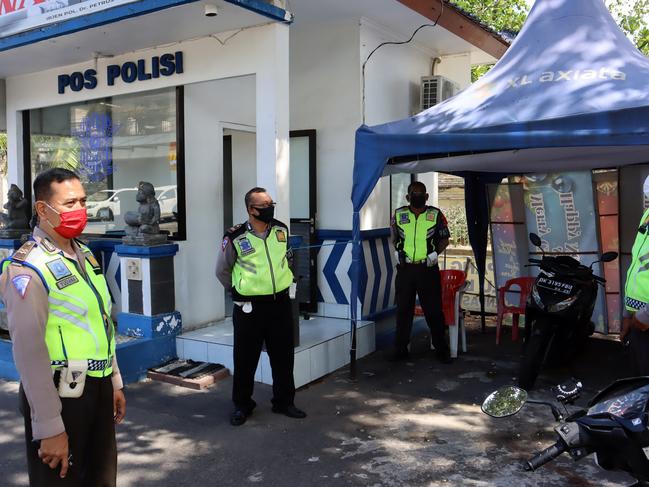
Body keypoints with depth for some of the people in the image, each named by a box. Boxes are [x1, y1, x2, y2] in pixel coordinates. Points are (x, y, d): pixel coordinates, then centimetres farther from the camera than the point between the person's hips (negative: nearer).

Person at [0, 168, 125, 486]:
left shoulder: (84, 254, 10)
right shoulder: (27, 268, -17)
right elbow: (29, 352, -21)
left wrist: (114, 381, 17)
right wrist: (50, 427, -20)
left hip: (98, 387, 8)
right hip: (59, 394, -8)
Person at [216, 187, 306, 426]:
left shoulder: (281, 230, 2)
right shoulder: (235, 238, -11)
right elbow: (222, 271, 3)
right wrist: (240, 291, 7)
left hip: (280, 304, 4)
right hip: (250, 308, -4)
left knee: (284, 357, 12)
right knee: (245, 359, 6)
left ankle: (284, 402, 28)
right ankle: (242, 405, 24)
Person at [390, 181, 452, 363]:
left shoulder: (436, 215, 1)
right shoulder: (398, 215, 5)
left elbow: (444, 238, 9)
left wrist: (436, 253, -7)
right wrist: (398, 251, 2)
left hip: (428, 269, -1)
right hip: (405, 269, 2)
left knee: (434, 310, 3)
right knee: (403, 310, 8)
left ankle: (441, 349, 15)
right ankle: (401, 349, 18)